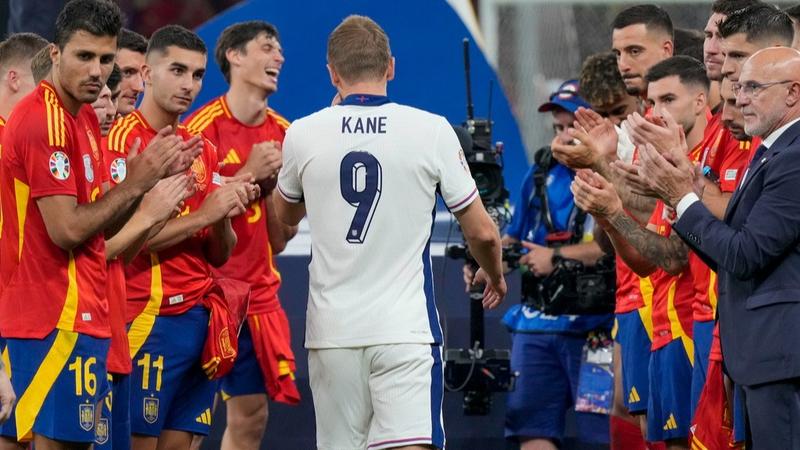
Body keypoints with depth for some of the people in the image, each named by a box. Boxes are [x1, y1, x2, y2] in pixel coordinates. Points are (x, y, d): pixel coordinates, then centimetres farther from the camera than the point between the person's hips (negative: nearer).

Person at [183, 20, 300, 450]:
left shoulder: (282, 133, 9)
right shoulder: (204, 125, -8)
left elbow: (283, 234, 11)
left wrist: (275, 179, -6)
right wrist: (248, 175, -17)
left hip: (259, 297, 6)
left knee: (251, 414, 6)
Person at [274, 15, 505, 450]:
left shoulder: (303, 134, 1)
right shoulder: (432, 131, -3)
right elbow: (481, 231, 4)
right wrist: (494, 275, 28)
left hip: (332, 332, 2)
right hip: (406, 329, -2)